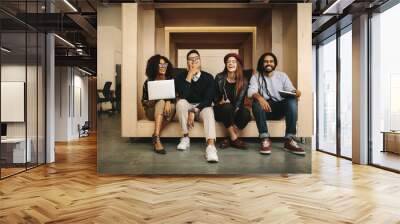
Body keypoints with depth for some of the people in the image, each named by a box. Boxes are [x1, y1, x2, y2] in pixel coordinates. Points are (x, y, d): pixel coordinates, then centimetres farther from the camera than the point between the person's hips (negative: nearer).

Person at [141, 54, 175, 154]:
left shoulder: (171, 80, 3)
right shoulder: (148, 82, 0)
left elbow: (174, 97, -5)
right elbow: (143, 101, 3)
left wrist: (168, 101, -29)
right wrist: (152, 101, -20)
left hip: (167, 109, 1)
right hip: (152, 111, -1)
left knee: (172, 105, -34)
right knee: (161, 102, -35)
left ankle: (155, 137, -33)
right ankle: (157, 139, -47)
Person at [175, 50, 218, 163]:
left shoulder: (208, 77, -5)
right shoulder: (181, 76, -5)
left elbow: (208, 99, -15)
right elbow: (182, 96, -22)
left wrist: (194, 111, -29)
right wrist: (190, 75, -24)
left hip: (202, 107, -1)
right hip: (186, 107, 1)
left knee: (209, 111, -34)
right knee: (181, 102, -32)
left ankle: (211, 146, -55)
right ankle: (185, 137, -21)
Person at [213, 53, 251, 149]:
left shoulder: (243, 81, 1)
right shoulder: (219, 78, -1)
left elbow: (240, 101, -5)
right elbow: (215, 97, 4)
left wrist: (234, 110, -22)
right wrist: (220, 102, -18)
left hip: (235, 111, 2)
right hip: (221, 110, -2)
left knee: (246, 113, -31)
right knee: (227, 107, -36)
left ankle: (230, 139, -21)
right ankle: (234, 139, -27)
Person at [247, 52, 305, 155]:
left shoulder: (282, 75, 14)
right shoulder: (256, 77, 7)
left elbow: (290, 90, 3)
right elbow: (251, 91, -12)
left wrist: (295, 92, -23)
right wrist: (259, 97, -36)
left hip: (280, 107, 2)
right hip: (265, 107, -1)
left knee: (292, 100, -29)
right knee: (257, 102, -34)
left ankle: (289, 140, -32)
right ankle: (265, 139, -34)